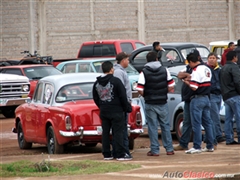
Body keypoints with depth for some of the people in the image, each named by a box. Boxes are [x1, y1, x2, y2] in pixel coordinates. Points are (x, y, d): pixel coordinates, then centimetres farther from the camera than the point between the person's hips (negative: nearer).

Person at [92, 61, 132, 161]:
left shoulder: (97, 83, 7)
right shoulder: (115, 81, -12)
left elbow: (95, 98, 14)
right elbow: (123, 96, -11)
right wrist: (125, 108, 2)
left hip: (103, 111, 5)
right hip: (116, 111, -5)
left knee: (105, 132, 9)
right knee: (118, 132, -4)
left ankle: (106, 154, 9)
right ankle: (120, 154, -6)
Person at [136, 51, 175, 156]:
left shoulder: (144, 72, -8)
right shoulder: (164, 70, 1)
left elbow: (140, 89, -13)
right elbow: (171, 86, 1)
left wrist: (145, 96, 6)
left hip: (150, 104, -2)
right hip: (162, 103, 2)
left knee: (152, 127, 3)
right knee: (165, 125, 12)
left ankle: (155, 150, 3)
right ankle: (169, 149, 14)